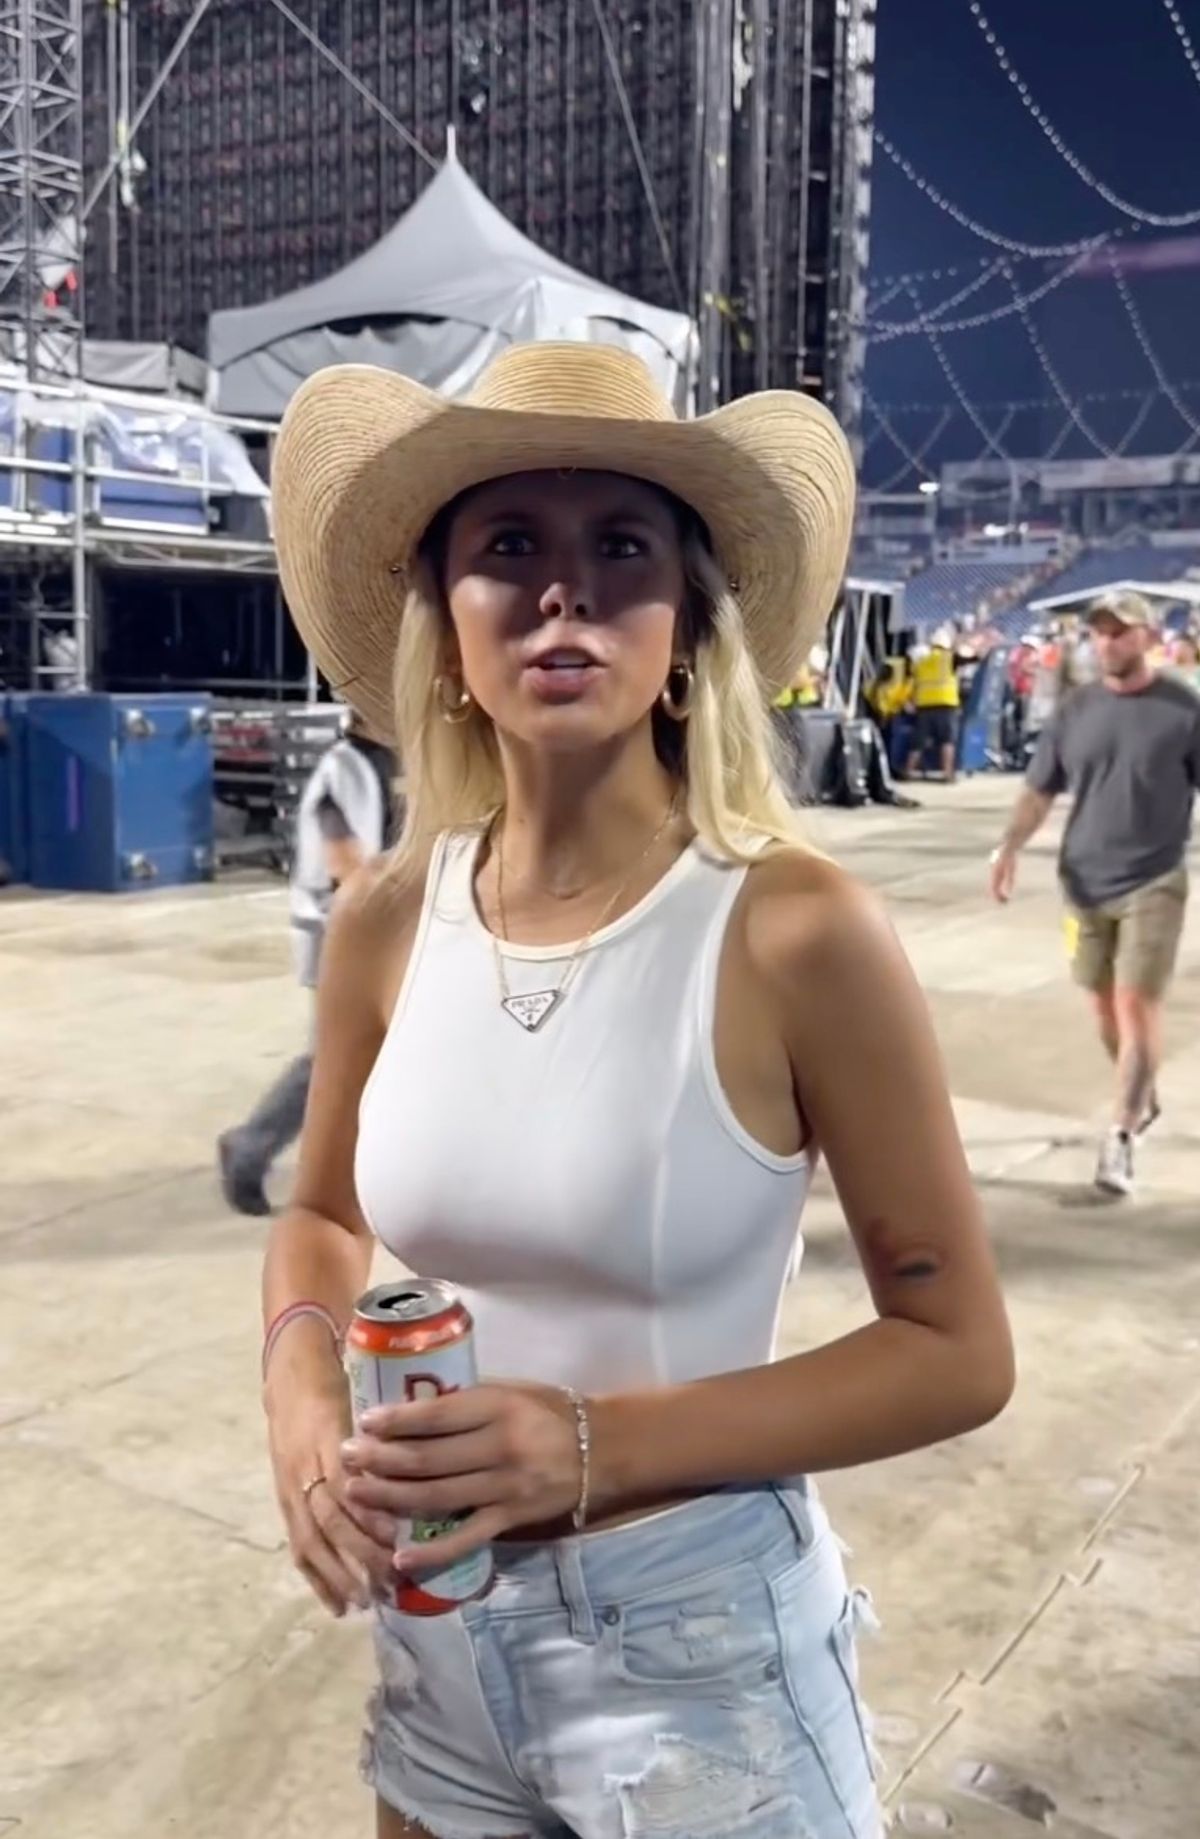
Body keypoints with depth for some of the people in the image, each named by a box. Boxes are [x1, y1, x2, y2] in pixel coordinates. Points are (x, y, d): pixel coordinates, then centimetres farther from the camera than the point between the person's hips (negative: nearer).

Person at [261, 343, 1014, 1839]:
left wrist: (599, 1443, -21)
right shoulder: (388, 920, -7)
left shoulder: (794, 932, -20)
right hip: (437, 1644, 4)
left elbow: (957, 1352, -12)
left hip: (699, 1650, -4)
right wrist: (302, 1396, -11)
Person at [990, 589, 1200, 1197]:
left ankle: (1119, 1138, -3)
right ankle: (1143, 1098, 36)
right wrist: (1009, 847, -8)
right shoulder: (1075, 710, 4)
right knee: (1104, 1005, 13)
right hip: (1086, 880, 4)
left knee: (1137, 1005, -8)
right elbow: (1040, 789, 6)